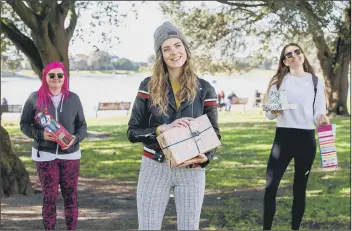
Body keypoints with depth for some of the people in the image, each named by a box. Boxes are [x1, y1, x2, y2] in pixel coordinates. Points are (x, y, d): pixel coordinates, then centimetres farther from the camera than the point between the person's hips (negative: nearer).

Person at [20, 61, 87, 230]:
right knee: (49, 197, 2)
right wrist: (41, 134, -16)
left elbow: (82, 126, 7)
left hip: (70, 154, 2)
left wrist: (75, 138, -14)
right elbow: (24, 124, 2)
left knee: (70, 195, 6)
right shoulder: (35, 98, -3)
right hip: (45, 155, -1)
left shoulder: (73, 98, 1)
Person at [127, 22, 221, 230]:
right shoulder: (149, 86, -1)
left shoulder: (204, 89, 1)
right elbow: (133, 131, -2)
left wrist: (205, 157, -16)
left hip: (192, 171, 0)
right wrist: (163, 129, -19)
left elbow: (214, 133, 4)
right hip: (154, 168, 0)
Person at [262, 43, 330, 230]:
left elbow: (318, 114, 5)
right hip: (283, 137, 0)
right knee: (270, 187, -7)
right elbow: (268, 114, 5)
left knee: (300, 188, 6)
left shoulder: (316, 82, 5)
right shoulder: (278, 82, 5)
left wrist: (321, 119, -18)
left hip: (306, 138, 0)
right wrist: (274, 111, -17)